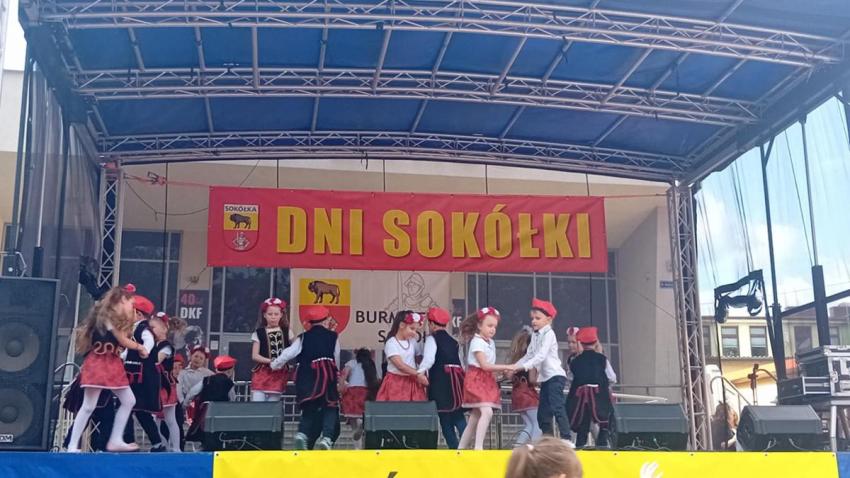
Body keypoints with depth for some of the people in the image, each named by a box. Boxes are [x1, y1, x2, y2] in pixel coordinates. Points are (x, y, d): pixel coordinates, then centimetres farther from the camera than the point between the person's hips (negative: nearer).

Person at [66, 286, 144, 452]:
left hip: (111, 364, 10)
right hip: (98, 362, -10)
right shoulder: (107, 316, -11)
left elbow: (121, 342, 10)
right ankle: (72, 446, -4)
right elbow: (123, 341, -9)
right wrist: (140, 347, 6)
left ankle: (115, 440, 11)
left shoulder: (116, 319, 19)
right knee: (89, 406, -9)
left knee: (129, 401, 8)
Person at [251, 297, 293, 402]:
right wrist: (270, 361, -18)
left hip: (279, 374, 2)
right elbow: (254, 356, -4)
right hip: (262, 373, -2)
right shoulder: (259, 333, 3)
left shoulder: (286, 332, 8)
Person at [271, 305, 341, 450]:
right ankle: (326, 437, -16)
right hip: (328, 376, -2)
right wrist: (336, 373, 31)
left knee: (309, 409, 16)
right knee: (330, 408, 5)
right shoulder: (333, 337, 6)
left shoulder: (303, 338, 7)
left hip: (307, 377, 2)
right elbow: (337, 360, 13)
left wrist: (274, 365, 14)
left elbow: (288, 353, -1)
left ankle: (302, 433, -7)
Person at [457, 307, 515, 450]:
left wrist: (503, 371, -1)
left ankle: (461, 448, 16)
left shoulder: (491, 342, 14)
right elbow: (484, 365, -20)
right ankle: (478, 447, -26)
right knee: (487, 412, -25)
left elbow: (489, 366, 12)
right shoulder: (477, 342, -13)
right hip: (476, 379, -9)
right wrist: (506, 367, -21)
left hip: (487, 380, 9)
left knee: (474, 419, 9)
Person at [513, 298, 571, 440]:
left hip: (555, 375, -9)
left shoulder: (548, 334, -9)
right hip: (546, 378, 9)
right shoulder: (535, 335, 15)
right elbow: (529, 356, 15)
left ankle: (566, 439, -23)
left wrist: (523, 367, -27)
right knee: (542, 414, 7)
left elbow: (541, 356, -20)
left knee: (557, 408, -19)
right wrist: (514, 367, 3)